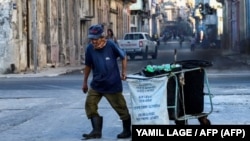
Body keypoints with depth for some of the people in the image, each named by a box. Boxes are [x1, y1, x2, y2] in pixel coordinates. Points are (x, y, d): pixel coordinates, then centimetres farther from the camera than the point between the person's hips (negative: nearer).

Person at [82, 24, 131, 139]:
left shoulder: (111, 45, -16)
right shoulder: (90, 48, -6)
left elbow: (123, 57, 0)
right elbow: (88, 66, 7)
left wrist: (123, 72, -3)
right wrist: (85, 82, 12)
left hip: (112, 84, -4)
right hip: (96, 84, 4)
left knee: (121, 107, 6)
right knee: (90, 104, -6)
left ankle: (127, 130, 23)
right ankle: (96, 131, 0)